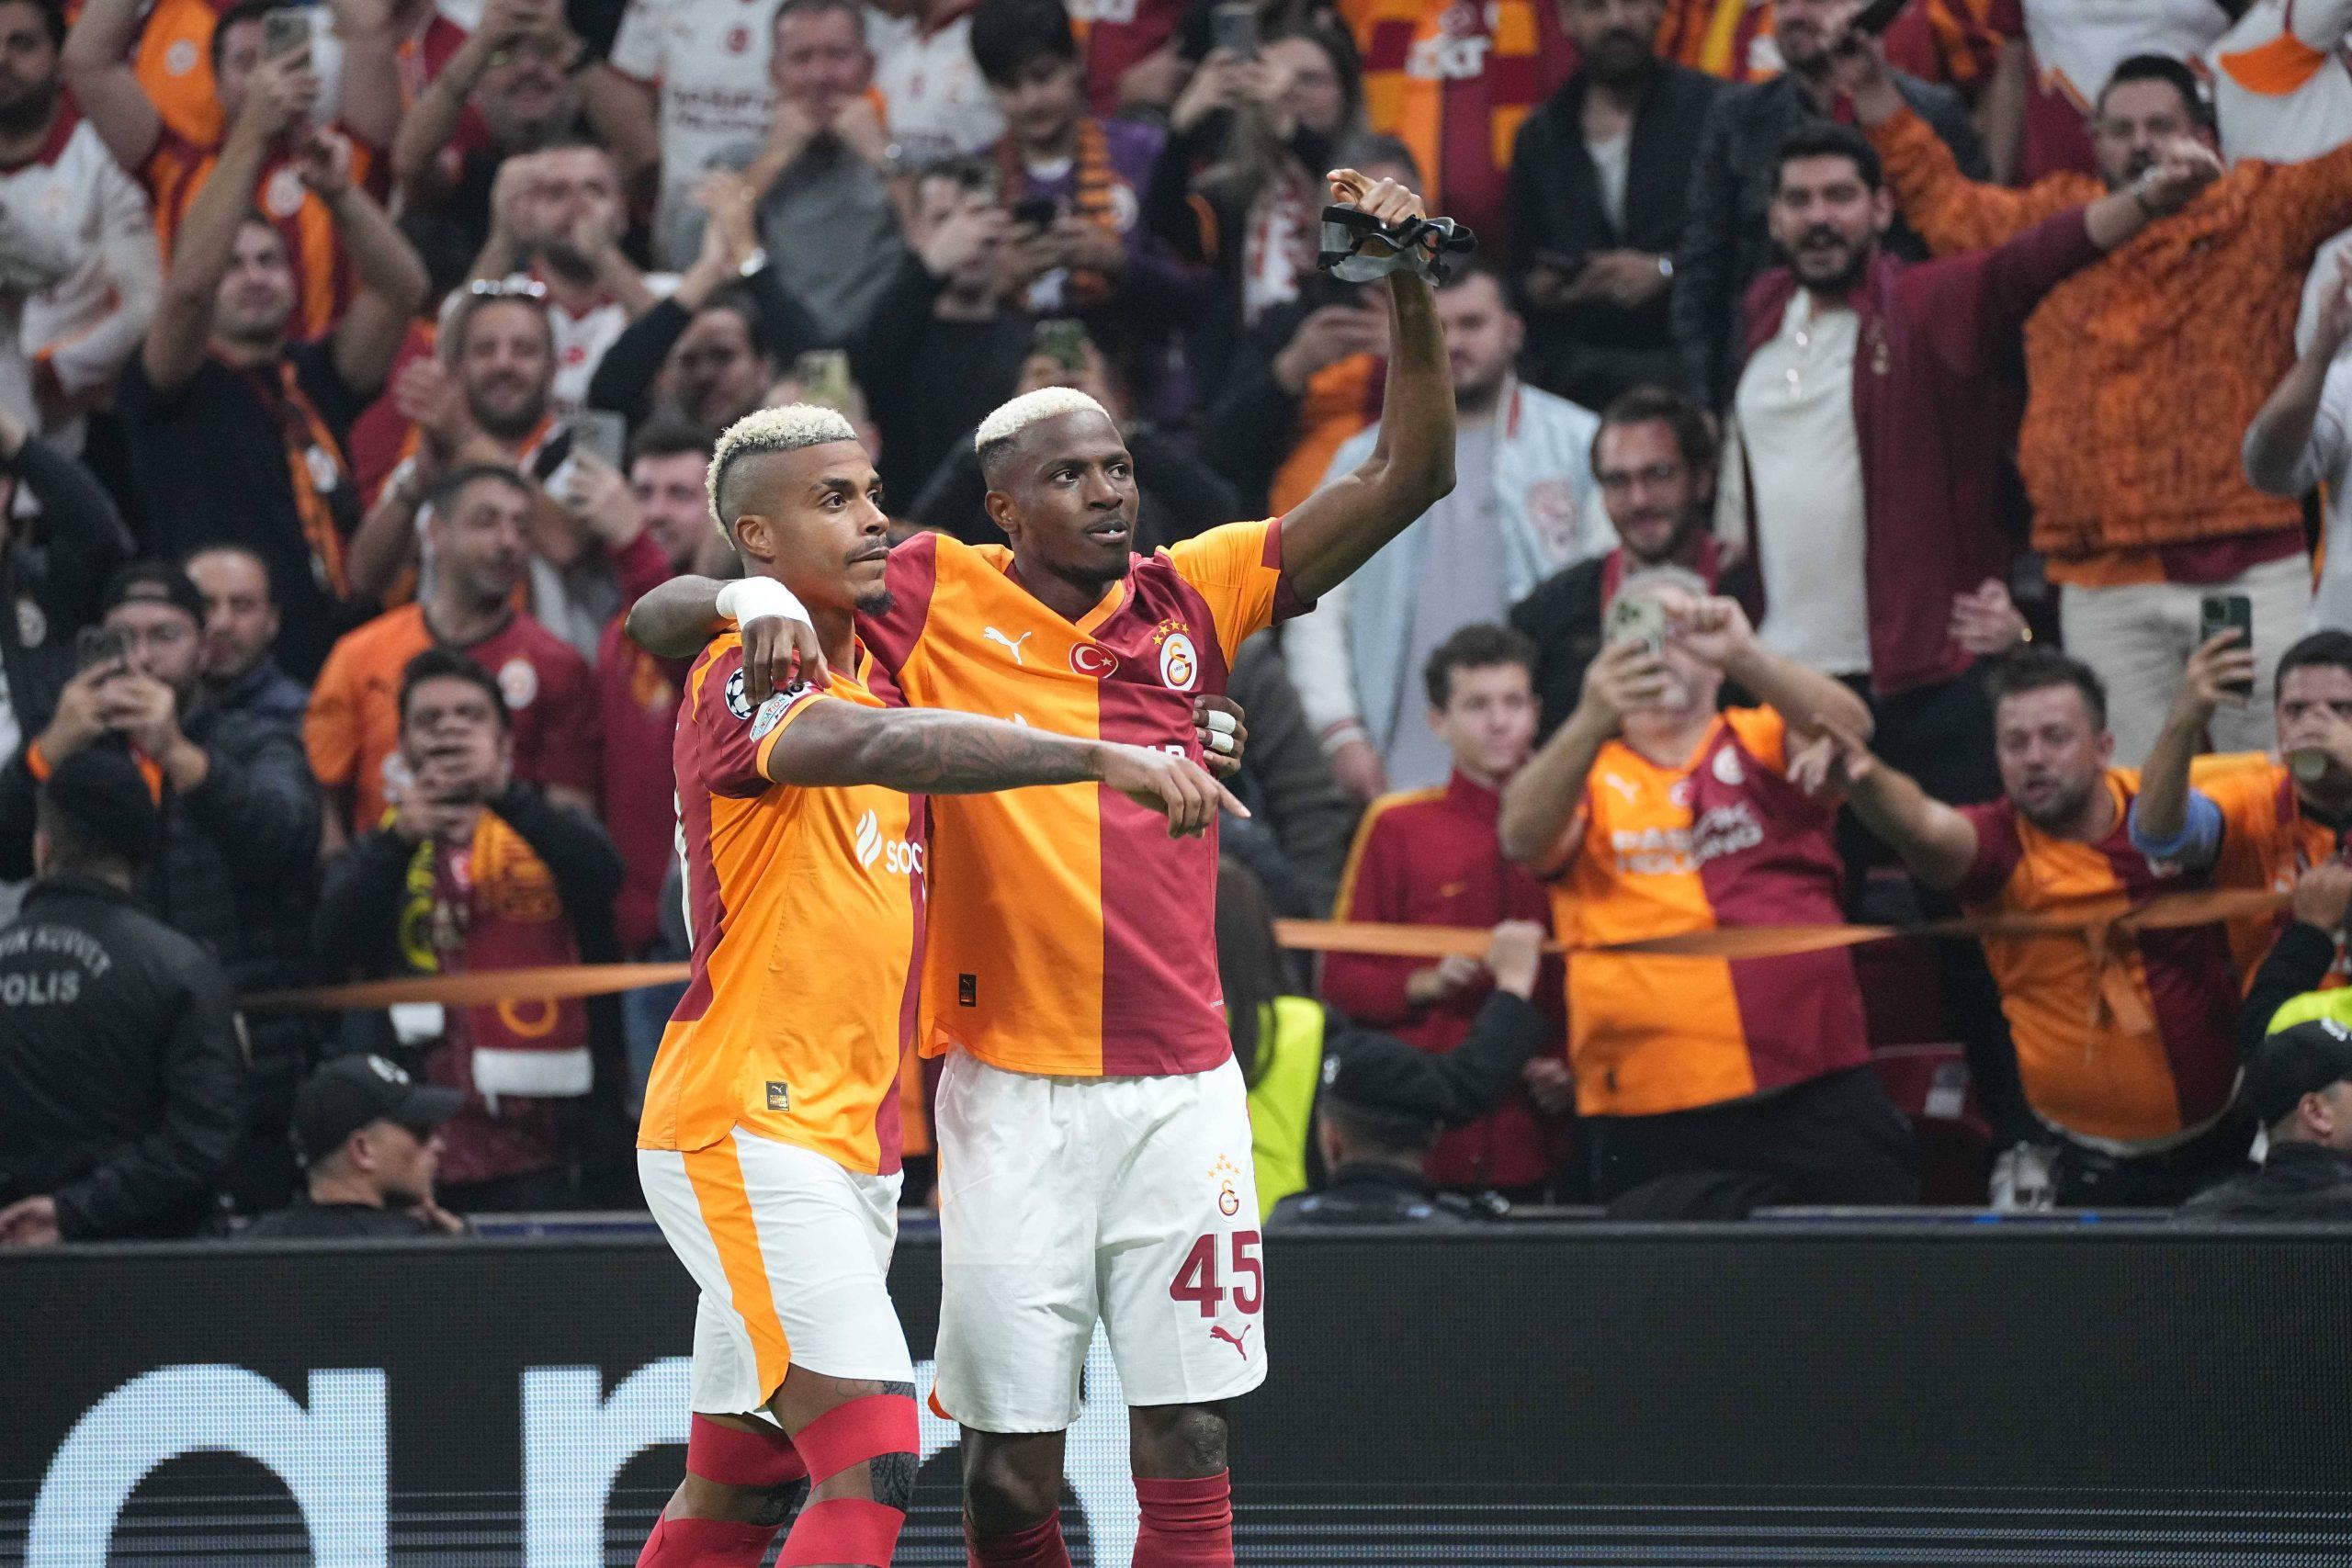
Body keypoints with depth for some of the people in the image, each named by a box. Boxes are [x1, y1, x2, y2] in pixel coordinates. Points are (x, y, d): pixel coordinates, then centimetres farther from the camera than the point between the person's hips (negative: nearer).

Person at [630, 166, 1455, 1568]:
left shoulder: (1194, 596, 8)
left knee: (1190, 1435, 1)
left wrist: (1407, 283, -5)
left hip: (1181, 1083, 2)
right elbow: (660, 616, -1)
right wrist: (763, 604, -23)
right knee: (1013, 1451, 0)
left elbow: (1414, 475, 7)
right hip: (1016, 1090, -2)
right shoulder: (937, 600, 0)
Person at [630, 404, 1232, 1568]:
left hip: (856, 1143, 9)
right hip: (745, 1132, -9)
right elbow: (887, 747, -33)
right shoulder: (743, 679, -15)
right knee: (871, 1464, -19)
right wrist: (1100, 757, -44)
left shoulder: (876, 668, 13)